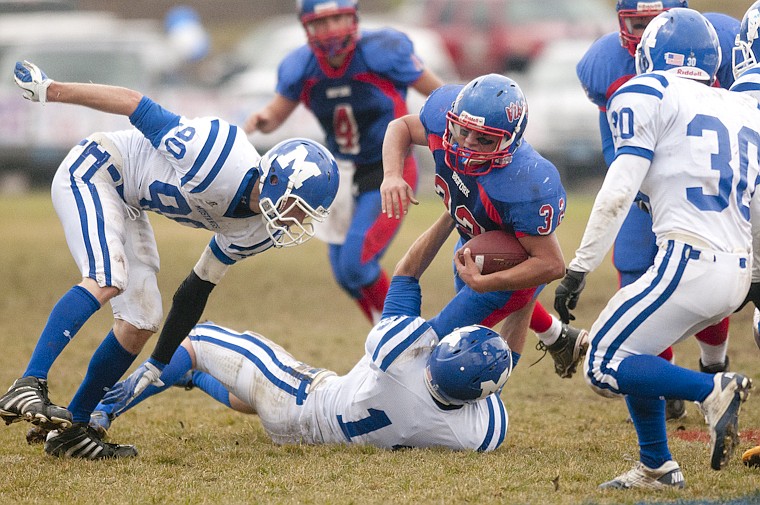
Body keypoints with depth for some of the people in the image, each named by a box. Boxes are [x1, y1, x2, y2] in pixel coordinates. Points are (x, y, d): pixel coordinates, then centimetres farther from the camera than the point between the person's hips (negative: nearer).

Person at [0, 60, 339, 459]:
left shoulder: (250, 232, -5)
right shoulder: (223, 158, -31)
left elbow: (197, 289, 8)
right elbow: (134, 104, -23)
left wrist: (159, 364, 12)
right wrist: (51, 90, -17)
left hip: (127, 207, 9)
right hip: (93, 169, -9)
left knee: (141, 322, 1)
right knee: (105, 281, -30)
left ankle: (69, 428, 9)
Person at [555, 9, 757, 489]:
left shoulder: (650, 96, 0)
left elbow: (618, 193, -9)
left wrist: (579, 269, -6)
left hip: (689, 264, -8)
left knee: (606, 367, -1)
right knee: (631, 351, 23)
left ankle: (711, 390, -16)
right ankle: (657, 467, 21)